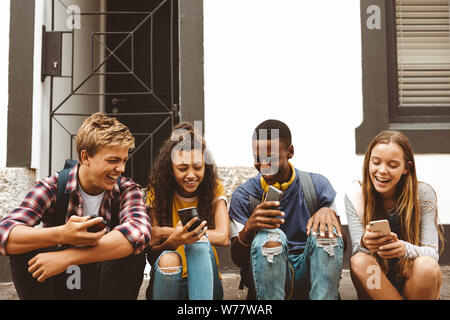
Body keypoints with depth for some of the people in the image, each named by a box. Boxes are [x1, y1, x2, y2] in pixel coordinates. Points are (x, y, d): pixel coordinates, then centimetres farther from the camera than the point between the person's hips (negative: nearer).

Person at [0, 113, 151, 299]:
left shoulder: (127, 190, -8)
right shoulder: (53, 188, -9)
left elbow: (140, 232, -31)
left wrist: (67, 257, -37)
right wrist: (62, 235, -43)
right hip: (55, 287, 1)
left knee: (131, 254, -29)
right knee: (24, 252, -25)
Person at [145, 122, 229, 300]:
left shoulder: (213, 188, -1)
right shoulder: (157, 193, -1)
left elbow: (223, 237, -16)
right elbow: (151, 249, -7)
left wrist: (166, 232, -17)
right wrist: (173, 241, -31)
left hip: (205, 279, 1)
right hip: (168, 278, 0)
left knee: (199, 241, -30)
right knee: (168, 259, -34)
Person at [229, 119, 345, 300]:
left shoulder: (317, 185, 3)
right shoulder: (244, 196, 0)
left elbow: (341, 244, 1)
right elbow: (237, 260, -3)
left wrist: (329, 212, -21)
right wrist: (249, 228, -25)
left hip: (309, 272, 2)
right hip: (267, 275, -1)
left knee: (325, 230, -25)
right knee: (269, 236, -31)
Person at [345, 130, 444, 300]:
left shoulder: (423, 194, -10)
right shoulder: (354, 196, -8)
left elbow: (432, 253, -14)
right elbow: (357, 250, -12)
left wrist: (405, 249, -37)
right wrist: (364, 243, -38)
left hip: (412, 281, 0)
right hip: (374, 283, 1)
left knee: (427, 266, -32)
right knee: (358, 261, -31)